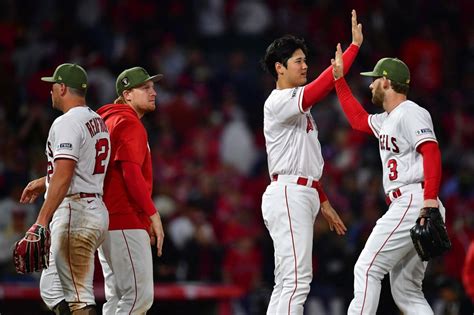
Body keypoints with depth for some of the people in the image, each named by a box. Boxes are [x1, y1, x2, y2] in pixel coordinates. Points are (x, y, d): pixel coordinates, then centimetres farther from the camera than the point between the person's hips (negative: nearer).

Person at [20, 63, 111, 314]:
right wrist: (44, 182, 35)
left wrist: (42, 219, -29)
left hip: (74, 213, -10)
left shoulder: (67, 123, -13)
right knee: (51, 289, 16)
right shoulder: (97, 121, 17)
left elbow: (64, 177, -25)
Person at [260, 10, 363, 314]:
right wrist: (354, 46, -23)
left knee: (287, 283, 8)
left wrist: (323, 203, 23)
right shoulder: (278, 102, -10)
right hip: (288, 195, -10)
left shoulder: (297, 105, 22)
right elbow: (321, 87, -26)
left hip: (302, 196, 10)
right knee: (297, 280, -16)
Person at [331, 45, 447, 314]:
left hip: (413, 201, -10)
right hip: (405, 207, 10)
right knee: (406, 291, 7)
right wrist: (340, 79, 38)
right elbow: (359, 119, 41)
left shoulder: (411, 113, -7)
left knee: (367, 269, -12)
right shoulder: (387, 120, 24)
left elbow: (431, 153, -20)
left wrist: (430, 200, -31)